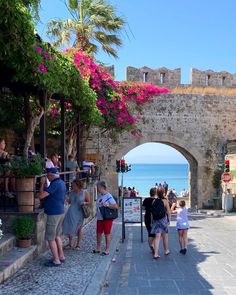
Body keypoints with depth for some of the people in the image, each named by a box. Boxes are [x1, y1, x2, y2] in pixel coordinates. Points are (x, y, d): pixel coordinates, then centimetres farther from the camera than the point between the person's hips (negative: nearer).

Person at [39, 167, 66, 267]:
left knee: (50, 238, -1)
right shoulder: (62, 183, 9)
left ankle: (56, 260, 3)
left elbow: (41, 196, -25)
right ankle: (61, 256, 26)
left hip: (53, 214, -10)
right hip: (60, 212, 10)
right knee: (57, 236, 20)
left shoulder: (55, 184, -21)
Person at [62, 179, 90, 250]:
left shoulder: (85, 192, -6)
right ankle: (69, 244, 17)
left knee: (79, 228, 6)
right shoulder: (72, 192, 5)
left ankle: (78, 245, 16)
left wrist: (84, 203, -20)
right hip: (71, 212, 4)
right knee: (70, 227, 4)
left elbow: (89, 202, 0)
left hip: (79, 213, -3)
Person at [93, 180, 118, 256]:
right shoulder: (99, 195, 7)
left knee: (107, 234, 2)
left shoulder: (108, 196, -14)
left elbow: (116, 206, -19)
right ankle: (98, 248, 25)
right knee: (99, 233, 12)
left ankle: (107, 250, 11)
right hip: (99, 218, 7)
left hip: (107, 218, -7)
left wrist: (107, 205, -23)